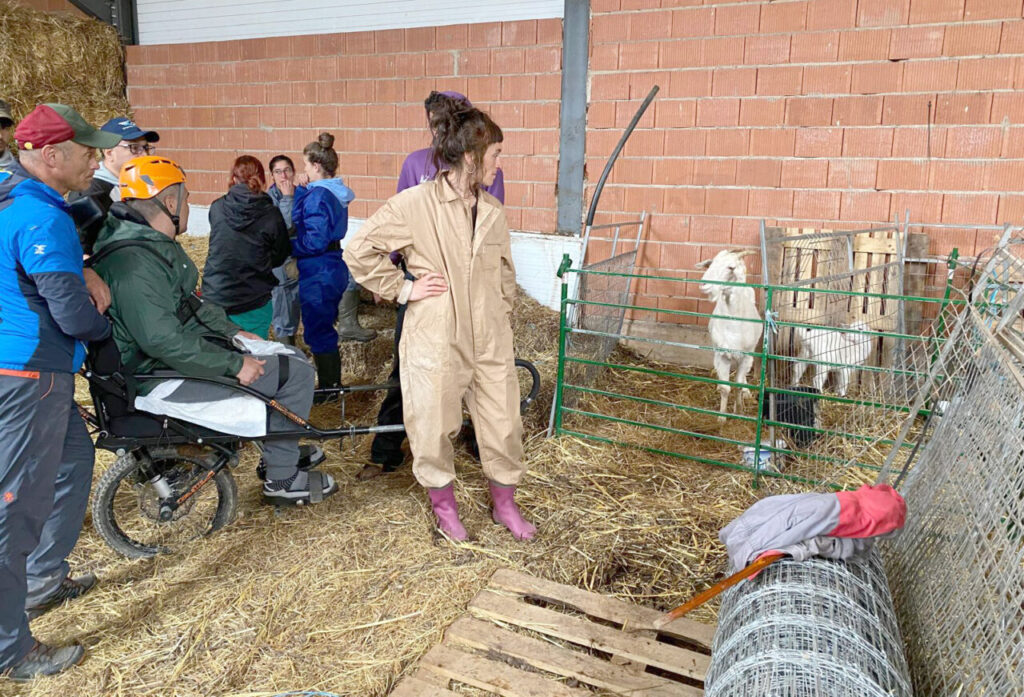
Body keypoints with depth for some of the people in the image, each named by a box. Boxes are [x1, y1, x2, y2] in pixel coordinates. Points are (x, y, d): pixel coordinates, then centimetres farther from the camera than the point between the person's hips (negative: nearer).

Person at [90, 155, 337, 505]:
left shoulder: (155, 242, 10)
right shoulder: (134, 262, -25)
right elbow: (163, 341, -30)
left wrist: (232, 331, 13)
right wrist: (234, 365, -24)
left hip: (184, 344, 11)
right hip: (163, 373, -11)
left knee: (291, 358, 14)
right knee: (295, 372, -13)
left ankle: (284, 446, 29)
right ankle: (281, 479, 0)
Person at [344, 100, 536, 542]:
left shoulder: (493, 212, 5)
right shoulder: (414, 204, -11)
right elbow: (359, 252, -6)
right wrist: (401, 289, -8)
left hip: (490, 340, 5)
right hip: (435, 340, -4)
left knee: (504, 424, 11)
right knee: (433, 427, 10)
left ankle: (504, 504, 34)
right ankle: (443, 504, 36)